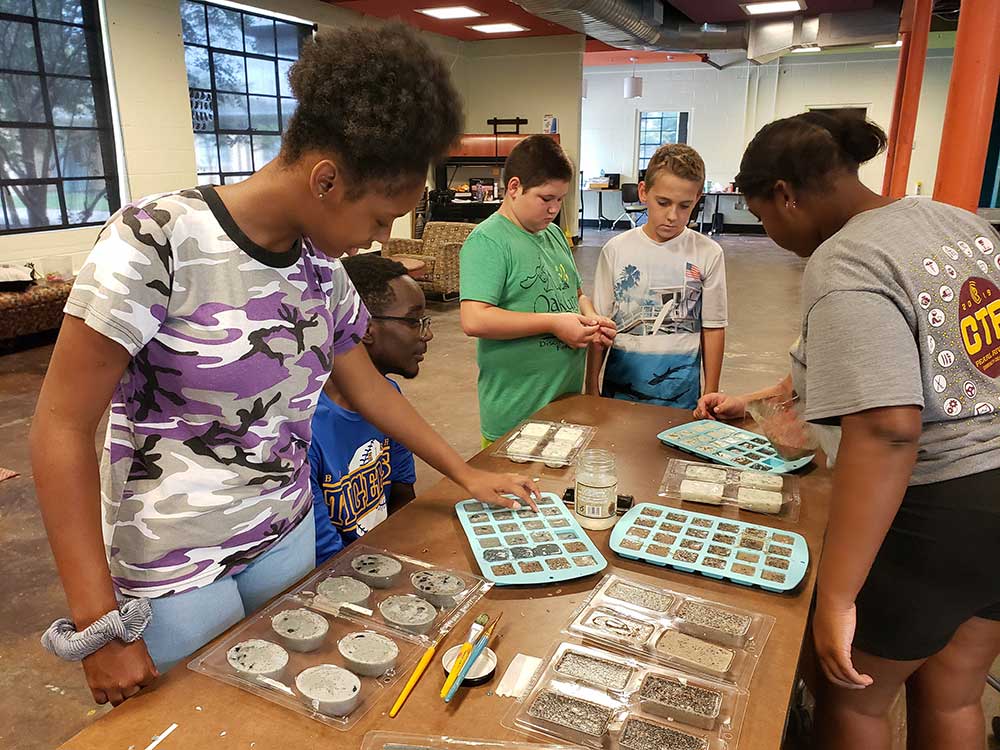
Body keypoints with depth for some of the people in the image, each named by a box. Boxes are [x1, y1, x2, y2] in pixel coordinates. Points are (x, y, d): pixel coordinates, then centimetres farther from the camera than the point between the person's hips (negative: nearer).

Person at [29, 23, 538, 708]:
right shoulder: (156, 242, -22)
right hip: (175, 566, -5)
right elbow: (63, 429, -18)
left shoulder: (320, 265, -3)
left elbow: (369, 389, 10)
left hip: (288, 534, 5)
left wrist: (468, 475, 13)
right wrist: (103, 626, -19)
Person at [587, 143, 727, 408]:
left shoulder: (708, 254, -4)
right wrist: (591, 387, 2)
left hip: (682, 389, 0)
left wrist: (711, 395, 2)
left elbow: (713, 328, 1)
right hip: (621, 383, 0)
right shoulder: (616, 250, -3)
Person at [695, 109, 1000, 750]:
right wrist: (761, 401, 24)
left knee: (852, 698, 17)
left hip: (937, 516, -8)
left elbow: (887, 431, -32)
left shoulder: (843, 266, -21)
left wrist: (837, 596, -28)